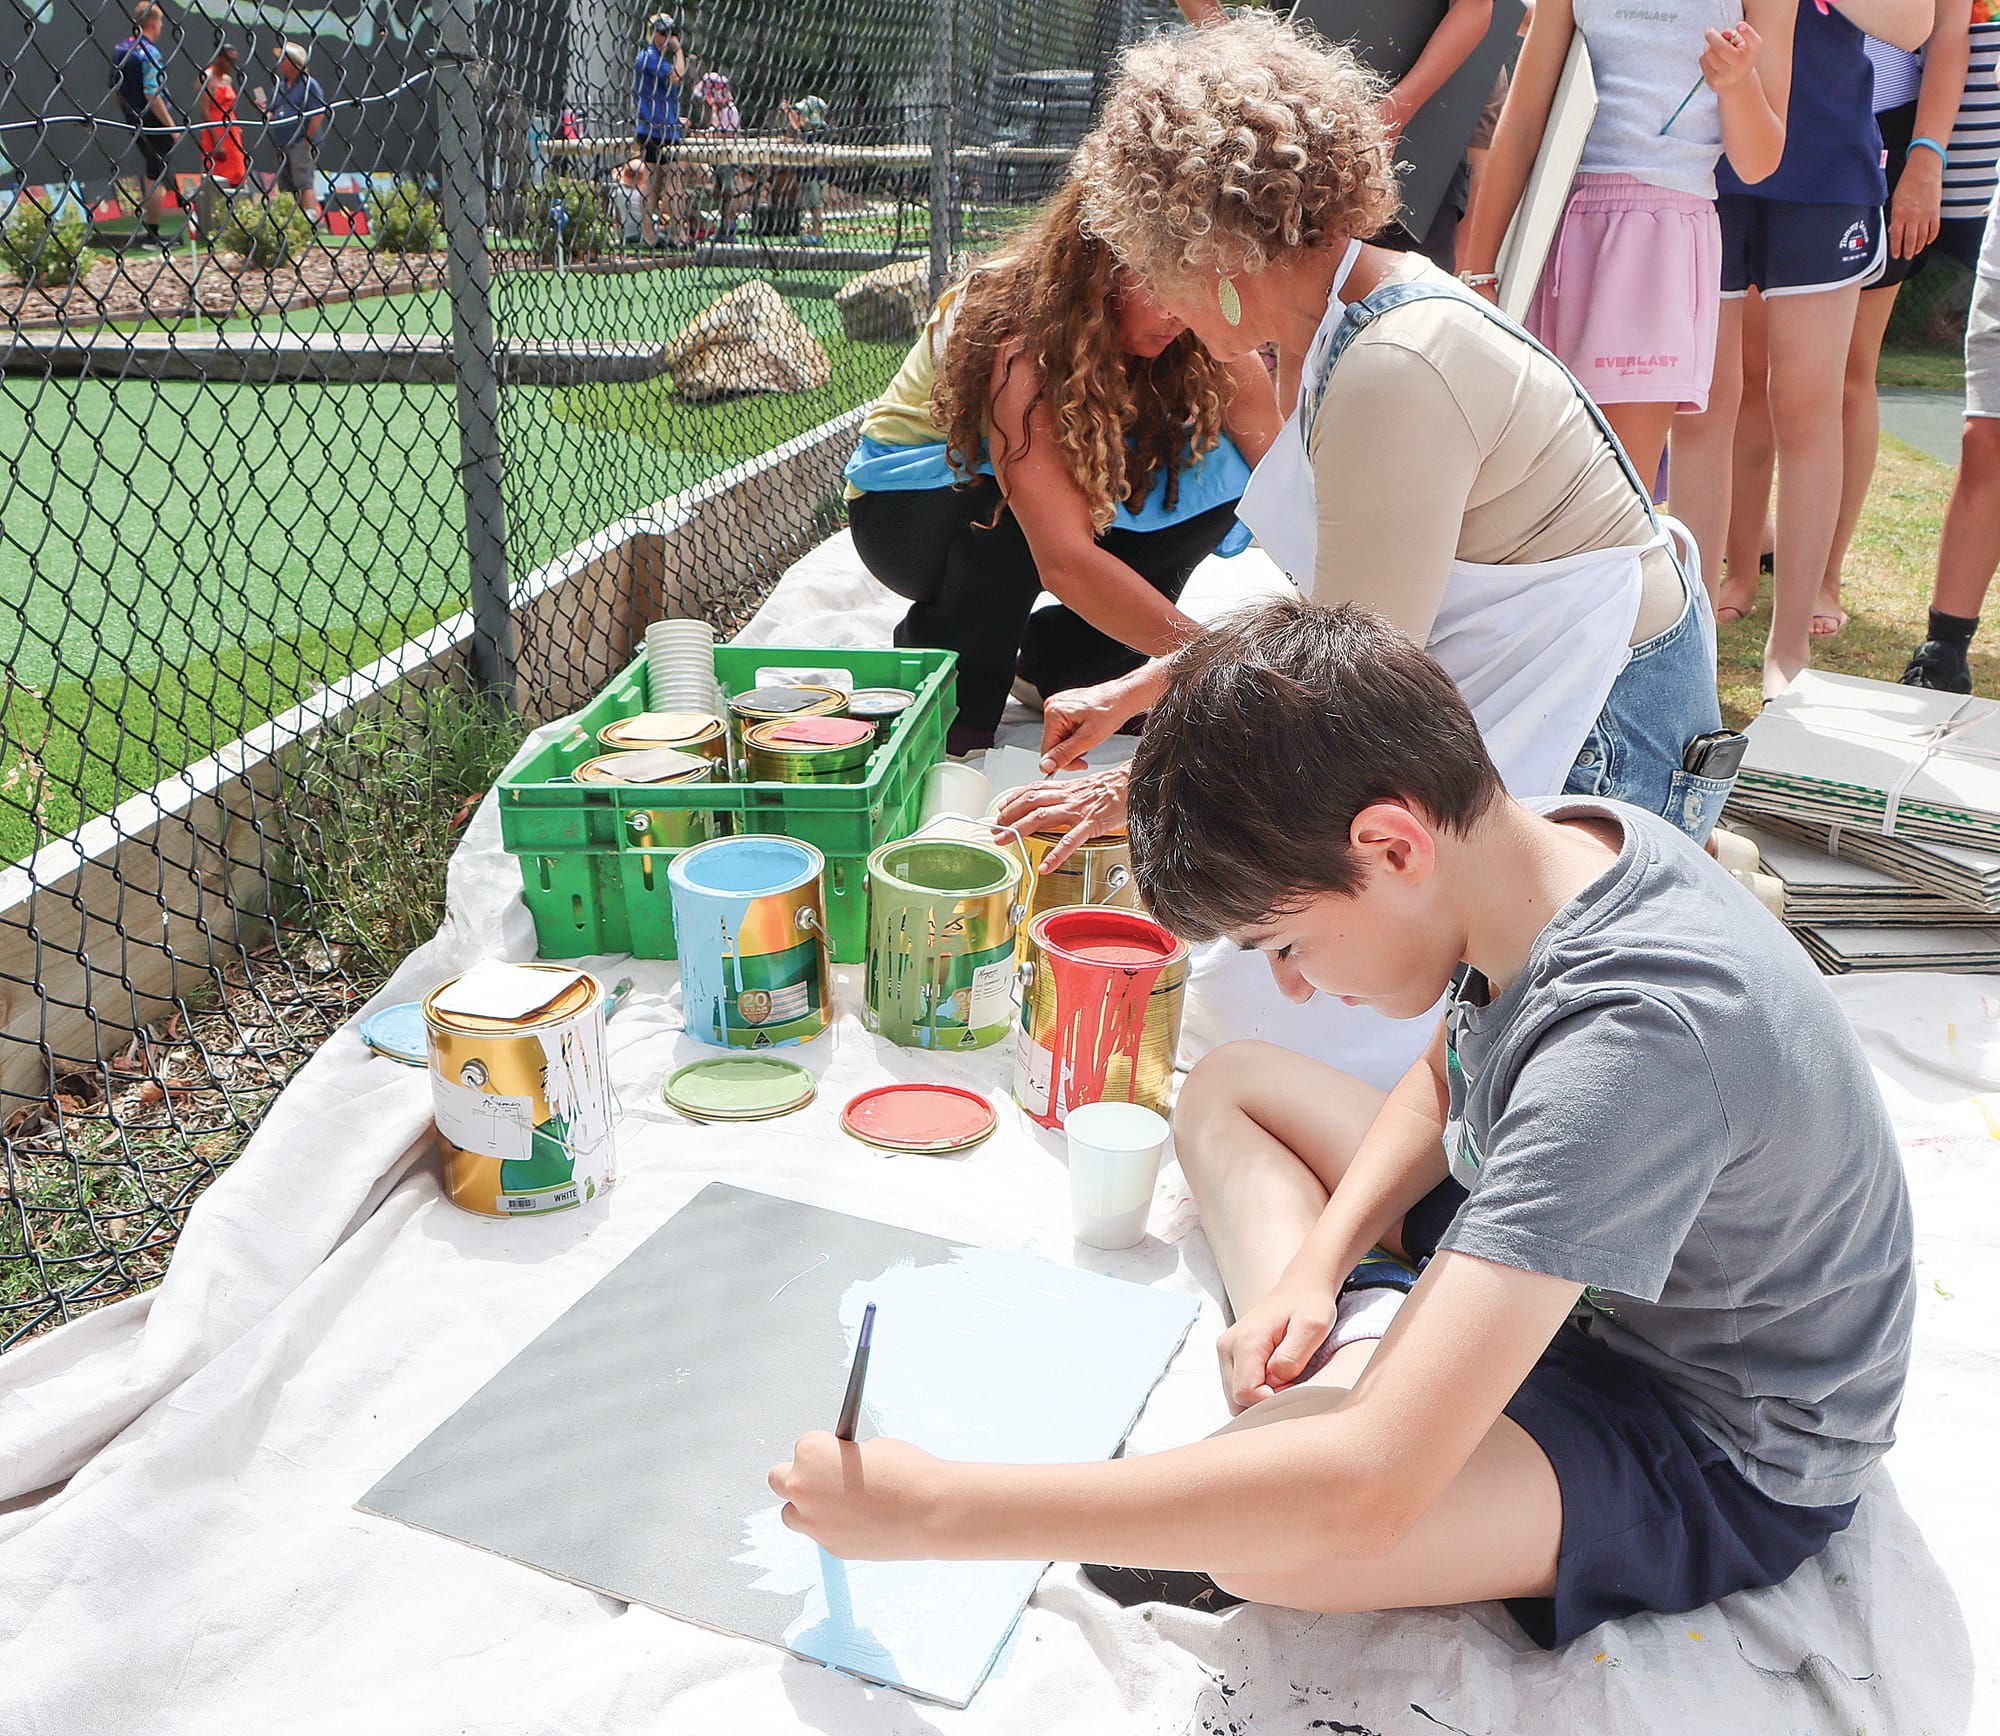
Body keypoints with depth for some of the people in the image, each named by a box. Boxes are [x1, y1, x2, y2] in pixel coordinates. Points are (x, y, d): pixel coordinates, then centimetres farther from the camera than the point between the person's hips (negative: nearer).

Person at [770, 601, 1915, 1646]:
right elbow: (1447, 1083, 10)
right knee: (1230, 1089, 9)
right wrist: (1318, 1265, -9)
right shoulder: (1550, 839, -13)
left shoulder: (1635, 1038, -39)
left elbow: (1368, 1487, -42)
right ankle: (1315, 1382, -8)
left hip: (1732, 1453, -8)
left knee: (1269, 1532, -38)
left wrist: (934, 1507, -36)